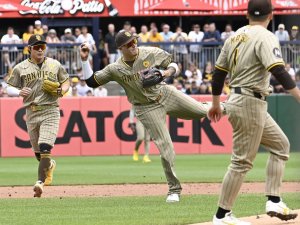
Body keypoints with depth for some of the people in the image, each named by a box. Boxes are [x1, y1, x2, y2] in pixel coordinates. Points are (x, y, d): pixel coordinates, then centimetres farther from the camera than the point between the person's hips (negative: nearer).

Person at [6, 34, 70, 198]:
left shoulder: (55, 65, 6)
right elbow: (9, 89, 4)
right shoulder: (20, 68, 3)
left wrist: (62, 91, -5)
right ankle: (49, 165, 45)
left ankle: (40, 182, -20)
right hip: (31, 112, 2)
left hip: (50, 112, -2)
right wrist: (19, 92, -17)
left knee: (45, 148, -18)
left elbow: (66, 82, 17)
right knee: (38, 152, 12)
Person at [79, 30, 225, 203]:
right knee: (165, 147, -5)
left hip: (166, 94, 2)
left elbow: (174, 65, 2)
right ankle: (174, 190, 7)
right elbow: (92, 82, -6)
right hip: (147, 109, -2)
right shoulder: (115, 69, -8)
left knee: (203, 111, -3)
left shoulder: (151, 53, -7)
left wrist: (168, 71, -20)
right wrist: (85, 60, -15)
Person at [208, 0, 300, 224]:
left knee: (280, 145, 17)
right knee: (242, 162, -4)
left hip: (237, 102, 9)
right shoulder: (265, 37, -13)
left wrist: (216, 104, 27)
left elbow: (219, 72, 17)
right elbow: (278, 71, -26)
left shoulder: (235, 37, 12)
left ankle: (274, 201, 10)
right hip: (250, 104, -9)